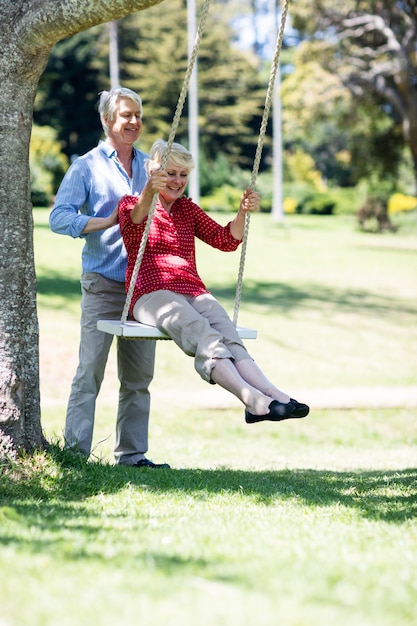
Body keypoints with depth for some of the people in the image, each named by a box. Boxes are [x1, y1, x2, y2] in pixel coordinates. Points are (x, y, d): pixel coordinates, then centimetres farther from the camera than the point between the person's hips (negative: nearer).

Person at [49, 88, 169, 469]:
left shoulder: (150, 165, 16)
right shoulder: (87, 167, 1)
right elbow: (60, 218, -8)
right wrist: (107, 222, -16)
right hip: (103, 284, -5)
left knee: (139, 375, 6)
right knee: (90, 370, -9)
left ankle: (132, 454, 13)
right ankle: (75, 452, -7)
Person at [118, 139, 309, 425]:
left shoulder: (188, 208, 26)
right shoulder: (131, 203, 10)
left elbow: (226, 240, 18)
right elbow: (132, 228, -15)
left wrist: (243, 211, 0)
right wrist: (148, 193, -34)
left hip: (194, 292, 5)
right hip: (153, 293, -4)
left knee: (229, 335, -29)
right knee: (204, 335, -35)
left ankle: (274, 395, -55)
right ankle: (253, 398, -59)